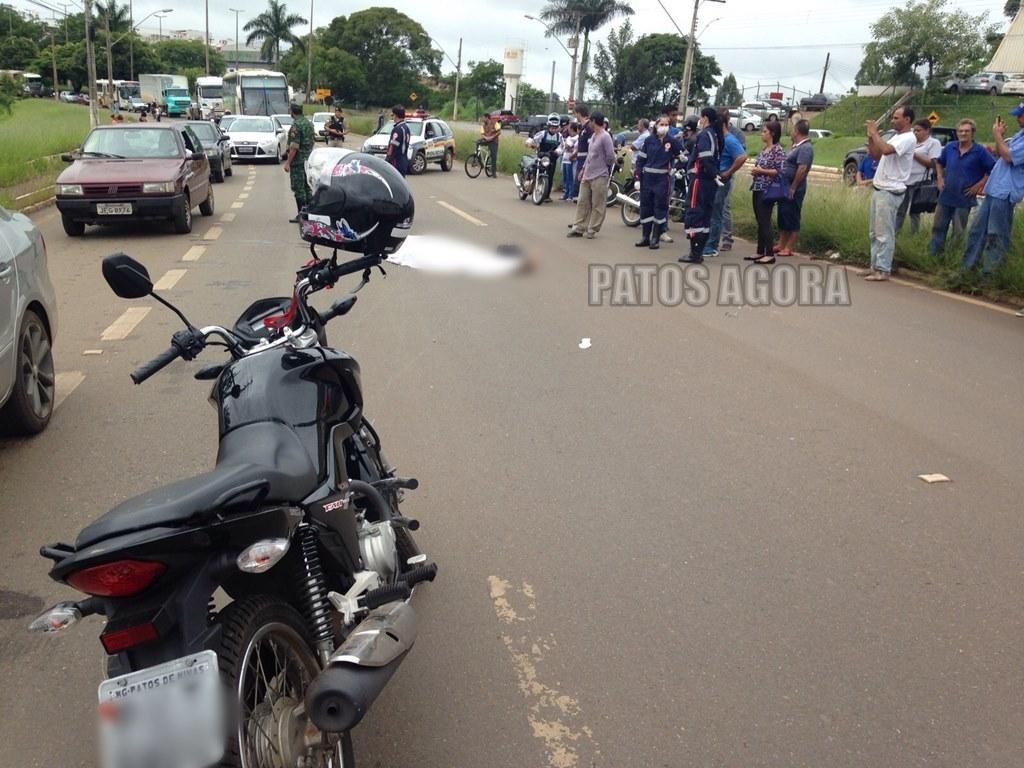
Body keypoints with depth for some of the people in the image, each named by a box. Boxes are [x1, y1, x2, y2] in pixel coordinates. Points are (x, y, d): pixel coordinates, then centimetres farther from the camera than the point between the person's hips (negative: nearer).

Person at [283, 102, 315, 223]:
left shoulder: (296, 125, -15)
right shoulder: (309, 123, 11)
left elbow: (294, 146, -20)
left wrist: (288, 162, -17)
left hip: (298, 160, -9)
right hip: (309, 159, 9)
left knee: (298, 188, -6)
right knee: (307, 187, 13)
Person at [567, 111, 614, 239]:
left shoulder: (605, 137, -14)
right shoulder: (593, 136, 13)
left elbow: (611, 157, -14)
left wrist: (604, 167, 1)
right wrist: (584, 169, 17)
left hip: (599, 177, -9)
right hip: (587, 175, 9)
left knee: (597, 206, 0)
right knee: (583, 202, 10)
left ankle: (592, 230, 6)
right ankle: (579, 228, 15)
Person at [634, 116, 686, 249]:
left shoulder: (672, 141, -1)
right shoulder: (649, 140, 4)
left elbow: (681, 155, 3)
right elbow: (641, 157, 7)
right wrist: (638, 172, 0)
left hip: (663, 179, -2)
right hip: (648, 177, 3)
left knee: (660, 207, 0)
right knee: (646, 205, 7)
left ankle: (656, 238, 7)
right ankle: (645, 236, 17)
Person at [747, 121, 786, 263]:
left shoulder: (778, 150, -11)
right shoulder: (764, 149, 14)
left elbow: (780, 171, -16)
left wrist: (762, 171, -17)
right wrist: (755, 170, 6)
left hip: (767, 190, -9)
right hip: (758, 188, 9)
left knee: (765, 222, -8)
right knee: (760, 222, 11)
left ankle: (769, 254, -4)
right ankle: (760, 252, 17)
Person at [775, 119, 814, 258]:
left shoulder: (805, 148, -16)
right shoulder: (796, 146, 15)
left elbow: (802, 169, -23)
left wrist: (793, 188, -21)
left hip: (793, 190, -10)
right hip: (784, 188, 10)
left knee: (792, 220, -3)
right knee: (782, 217, 14)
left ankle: (789, 248, 2)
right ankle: (781, 245, 23)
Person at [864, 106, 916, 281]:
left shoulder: (908, 138, -13)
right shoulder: (896, 137, 17)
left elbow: (886, 150, -29)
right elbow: (875, 155, 20)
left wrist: (875, 133, -16)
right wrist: (870, 137, 6)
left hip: (890, 192, -10)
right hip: (879, 189, 10)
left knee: (884, 233, -9)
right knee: (874, 232, 13)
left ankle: (883, 270, -7)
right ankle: (875, 266, 18)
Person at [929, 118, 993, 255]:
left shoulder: (980, 151, -8)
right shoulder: (949, 147, 3)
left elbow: (993, 169, -6)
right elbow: (939, 162, 21)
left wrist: (979, 185, -11)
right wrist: (940, 178, 8)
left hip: (964, 199, -4)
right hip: (945, 196, 4)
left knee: (959, 232, 4)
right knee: (938, 227, 9)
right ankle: (933, 253, 18)